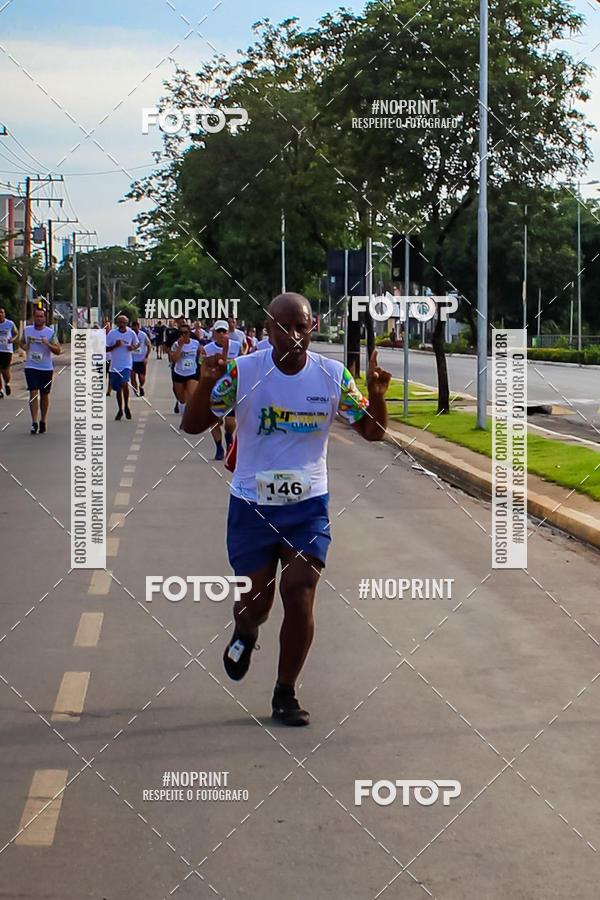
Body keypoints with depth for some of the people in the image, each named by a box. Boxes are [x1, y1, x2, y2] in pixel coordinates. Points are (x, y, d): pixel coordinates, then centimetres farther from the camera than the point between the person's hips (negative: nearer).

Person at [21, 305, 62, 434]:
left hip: (46, 368, 0)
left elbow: (58, 351, -5)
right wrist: (24, 346, 0)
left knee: (44, 395, 9)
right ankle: (34, 423, -14)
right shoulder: (27, 330, 4)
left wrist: (48, 344, -23)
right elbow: (22, 341, 23)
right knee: (33, 393, -12)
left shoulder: (50, 332, -4)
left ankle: (43, 422, 22)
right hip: (31, 367, 0)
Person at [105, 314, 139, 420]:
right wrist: (116, 345, -18)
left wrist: (133, 347, -7)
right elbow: (105, 348, -2)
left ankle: (126, 406, -4)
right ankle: (120, 410, 28)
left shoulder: (131, 333, -1)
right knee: (118, 389, 10)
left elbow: (137, 344, 15)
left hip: (126, 364, -2)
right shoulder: (112, 333, -3)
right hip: (115, 365, 2)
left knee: (124, 384, -23)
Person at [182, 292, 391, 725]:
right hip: (252, 504, 0)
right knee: (256, 602, 4)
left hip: (308, 504, 0)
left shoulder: (333, 375, -4)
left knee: (299, 597, -11)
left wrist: (376, 394, -20)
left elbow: (372, 431, 1)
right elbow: (193, 426, -7)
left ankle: (286, 694, 7)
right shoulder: (242, 371, -9)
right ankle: (245, 633, 44)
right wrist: (206, 383, -26)